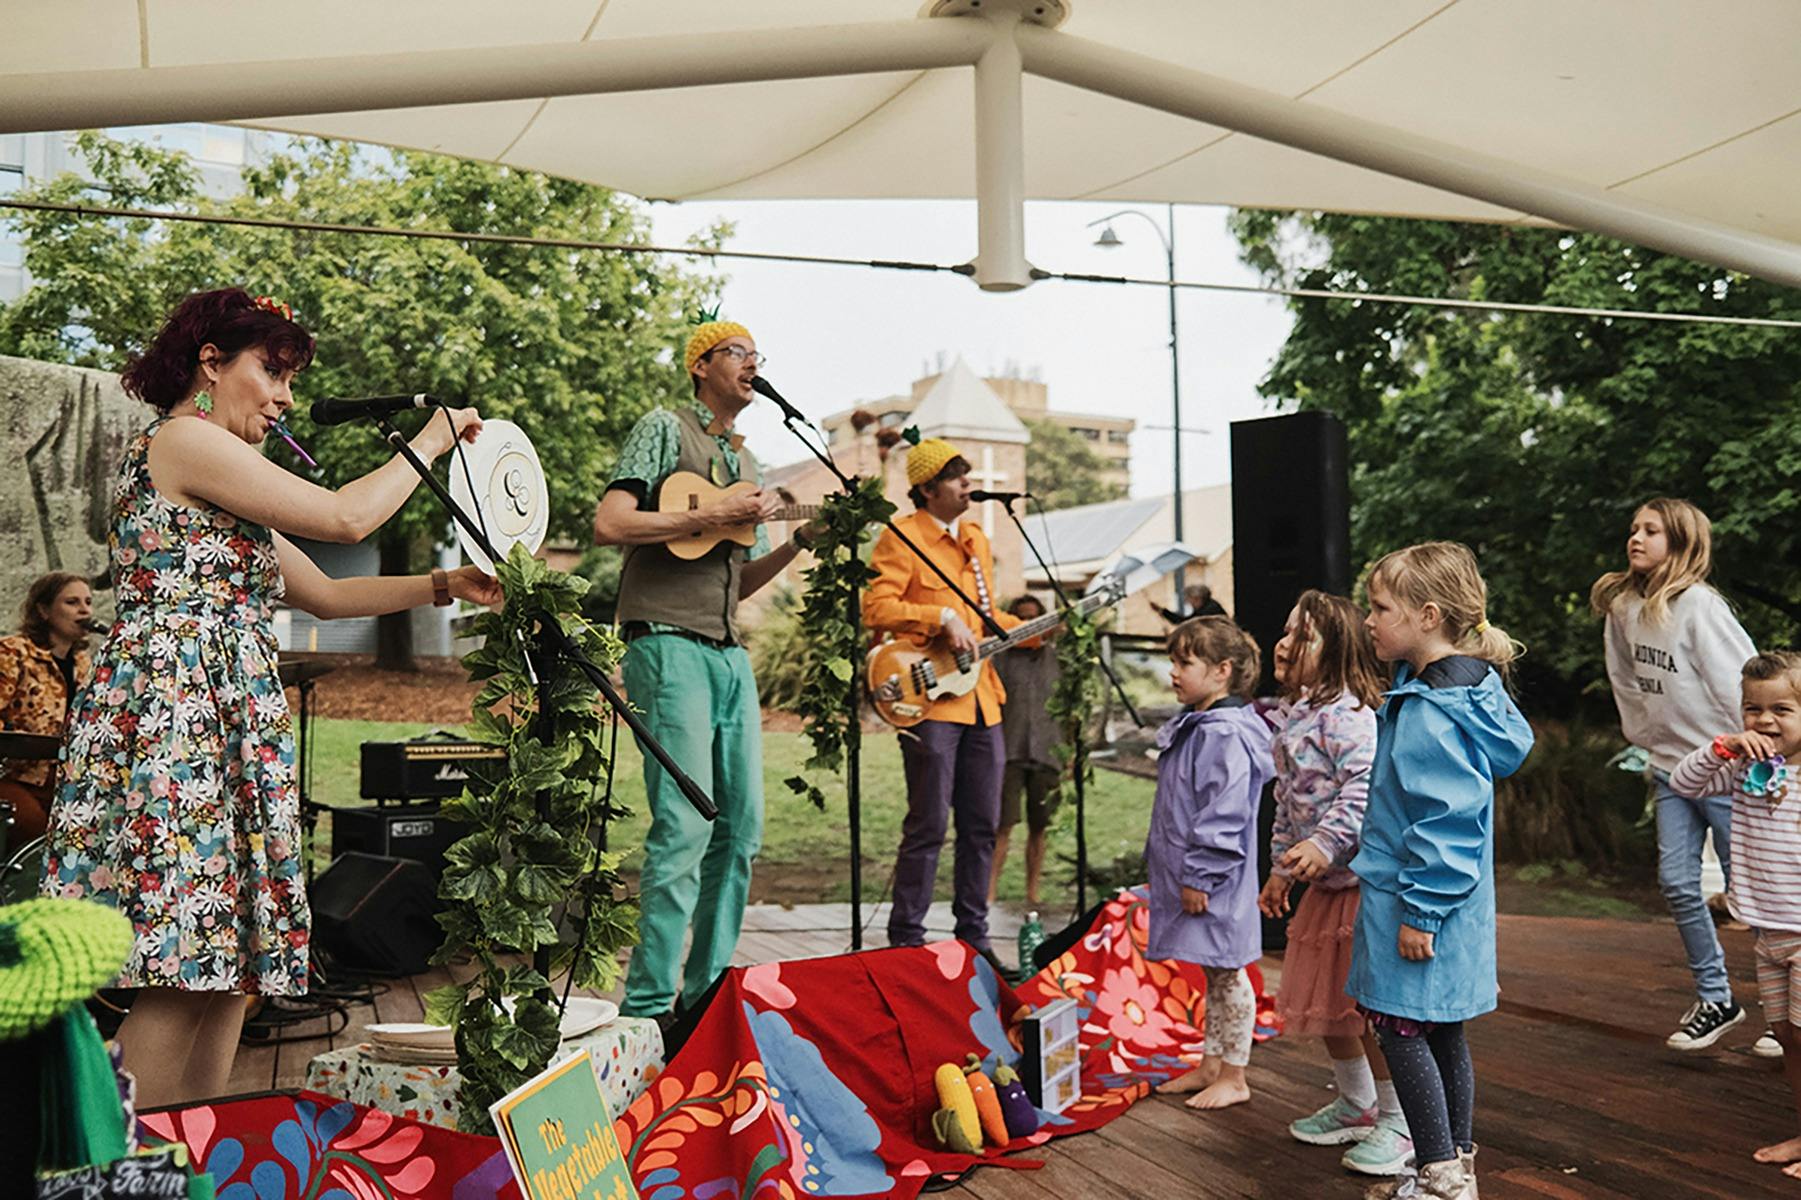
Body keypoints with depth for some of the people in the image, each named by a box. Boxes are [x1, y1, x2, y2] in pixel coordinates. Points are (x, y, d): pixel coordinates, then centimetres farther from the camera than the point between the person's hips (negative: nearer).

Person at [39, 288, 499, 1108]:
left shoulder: (220, 482, 25)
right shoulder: (183, 439, -5)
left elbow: (323, 594, 24)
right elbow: (345, 517, -9)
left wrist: (444, 586, 15)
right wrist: (429, 442, 5)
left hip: (225, 719, 10)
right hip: (174, 709, -10)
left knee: (231, 963, 6)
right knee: (182, 973, -11)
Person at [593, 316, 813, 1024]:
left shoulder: (746, 462, 24)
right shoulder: (665, 428, 2)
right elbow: (608, 524, -12)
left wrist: (798, 543, 11)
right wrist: (710, 517, -13)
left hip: (729, 653, 8)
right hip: (668, 644, -8)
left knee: (741, 828, 6)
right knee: (685, 826, -15)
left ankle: (706, 992, 16)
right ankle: (648, 1006, -10)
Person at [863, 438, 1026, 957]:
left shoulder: (976, 539, 20)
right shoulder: (901, 538, -5)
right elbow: (876, 607, -15)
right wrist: (942, 616, -19)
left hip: (981, 701, 8)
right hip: (929, 699, -8)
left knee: (982, 825, 10)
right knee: (928, 825, -6)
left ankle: (973, 932, 20)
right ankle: (906, 936, 4)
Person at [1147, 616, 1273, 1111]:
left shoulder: (1226, 735, -20)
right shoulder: (1192, 727, 12)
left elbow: (1222, 815, -24)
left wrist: (1199, 875, -22)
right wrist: (1163, 861, 23)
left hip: (1214, 883, -10)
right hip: (1186, 874, 10)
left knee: (1226, 973, 2)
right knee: (1213, 974, 18)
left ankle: (1233, 1078, 14)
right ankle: (1210, 1065, 28)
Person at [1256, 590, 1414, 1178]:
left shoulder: (1347, 715, -19)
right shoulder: (1288, 718, 10)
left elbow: (1363, 789, -30)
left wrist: (1325, 844, -36)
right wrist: (1280, 866, 21)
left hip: (1365, 879, -10)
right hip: (1325, 883, 10)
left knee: (1369, 1001, -3)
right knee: (1323, 999, 17)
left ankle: (1398, 1121, 14)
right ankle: (1355, 1104, 36)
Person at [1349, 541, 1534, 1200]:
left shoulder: (1431, 712, -23)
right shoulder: (1466, 687, 8)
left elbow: (1446, 820, -24)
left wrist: (1421, 911, -19)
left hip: (1417, 900, -10)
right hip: (1451, 899, 10)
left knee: (1402, 1031, 0)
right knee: (1442, 1033, 17)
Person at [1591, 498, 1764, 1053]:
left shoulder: (1698, 605, -16)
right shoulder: (1622, 607, 4)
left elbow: (1739, 680, -16)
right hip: (1672, 769, 6)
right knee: (1677, 883, 6)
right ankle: (1716, 1000, 20)